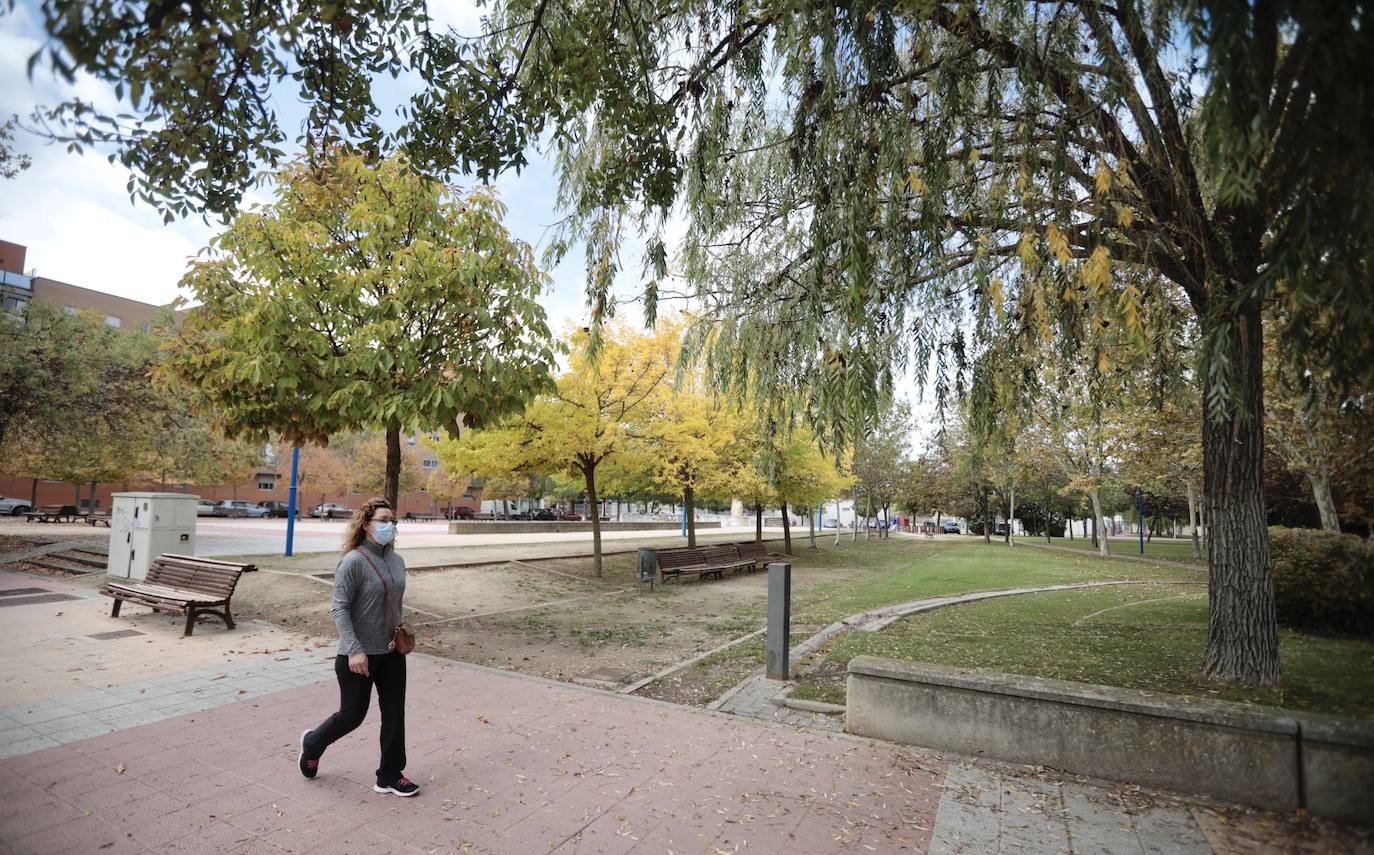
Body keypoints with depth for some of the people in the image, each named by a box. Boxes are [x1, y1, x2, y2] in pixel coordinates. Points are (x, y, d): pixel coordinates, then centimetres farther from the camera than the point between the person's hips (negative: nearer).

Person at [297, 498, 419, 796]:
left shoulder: (396, 561, 5)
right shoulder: (354, 561, -16)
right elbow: (339, 608, -17)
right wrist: (354, 649, -23)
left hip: (391, 653, 6)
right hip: (358, 655, -6)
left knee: (394, 714, 9)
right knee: (352, 715, 10)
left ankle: (390, 776, 24)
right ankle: (312, 743, 41)